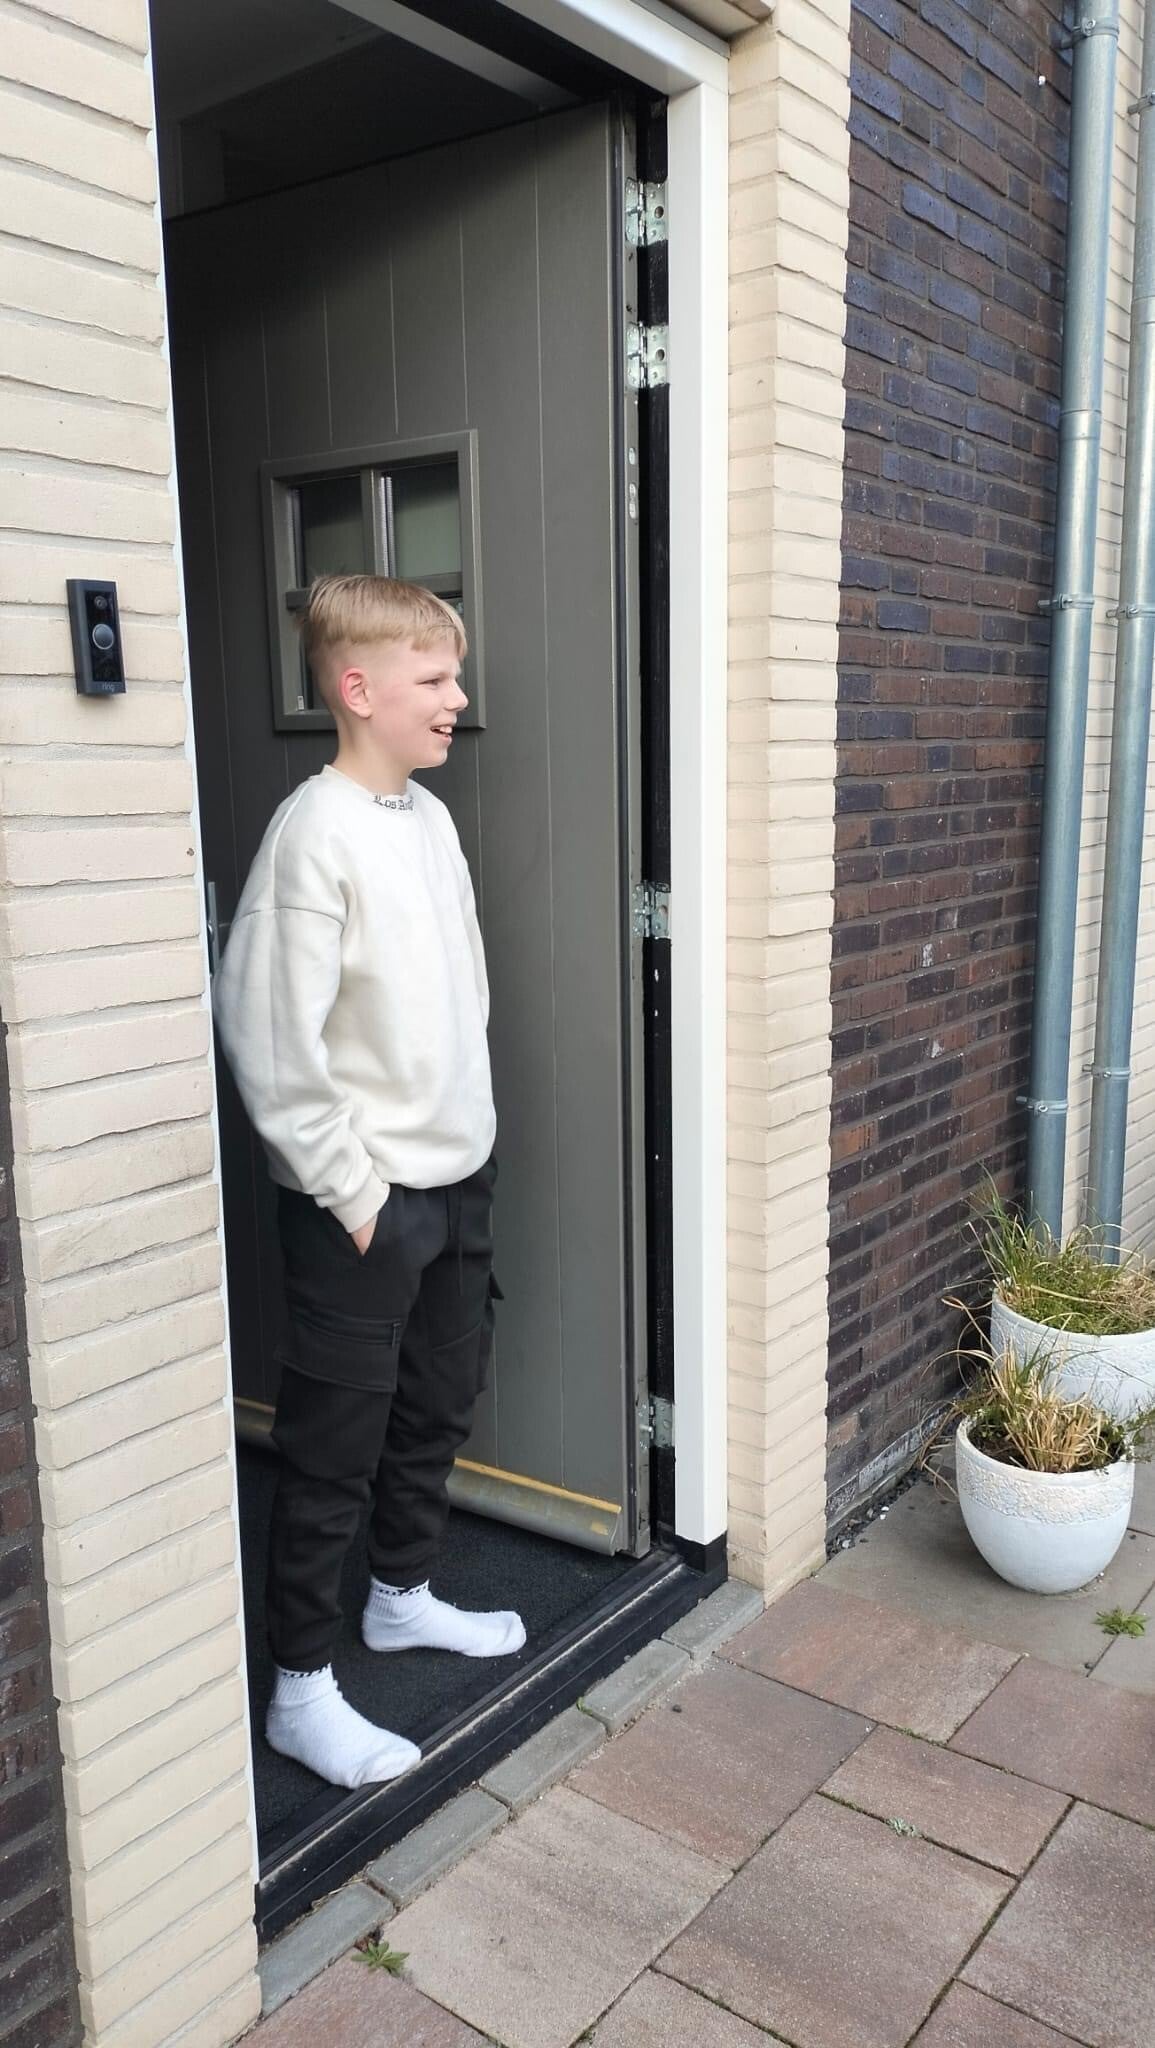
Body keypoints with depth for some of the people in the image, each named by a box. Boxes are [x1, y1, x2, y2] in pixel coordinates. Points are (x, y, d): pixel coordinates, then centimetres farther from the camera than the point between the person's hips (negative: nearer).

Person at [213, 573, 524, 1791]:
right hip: (363, 1202, -8)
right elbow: (268, 1031, -21)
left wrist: (467, 1140, 13)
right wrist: (352, 1192, -17)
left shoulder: (429, 816, 7)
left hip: (458, 1178, 8)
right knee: (335, 1443, 4)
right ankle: (301, 1690, 21)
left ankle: (401, 1595, 42)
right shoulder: (317, 831, -18)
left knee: (439, 1404, 20)